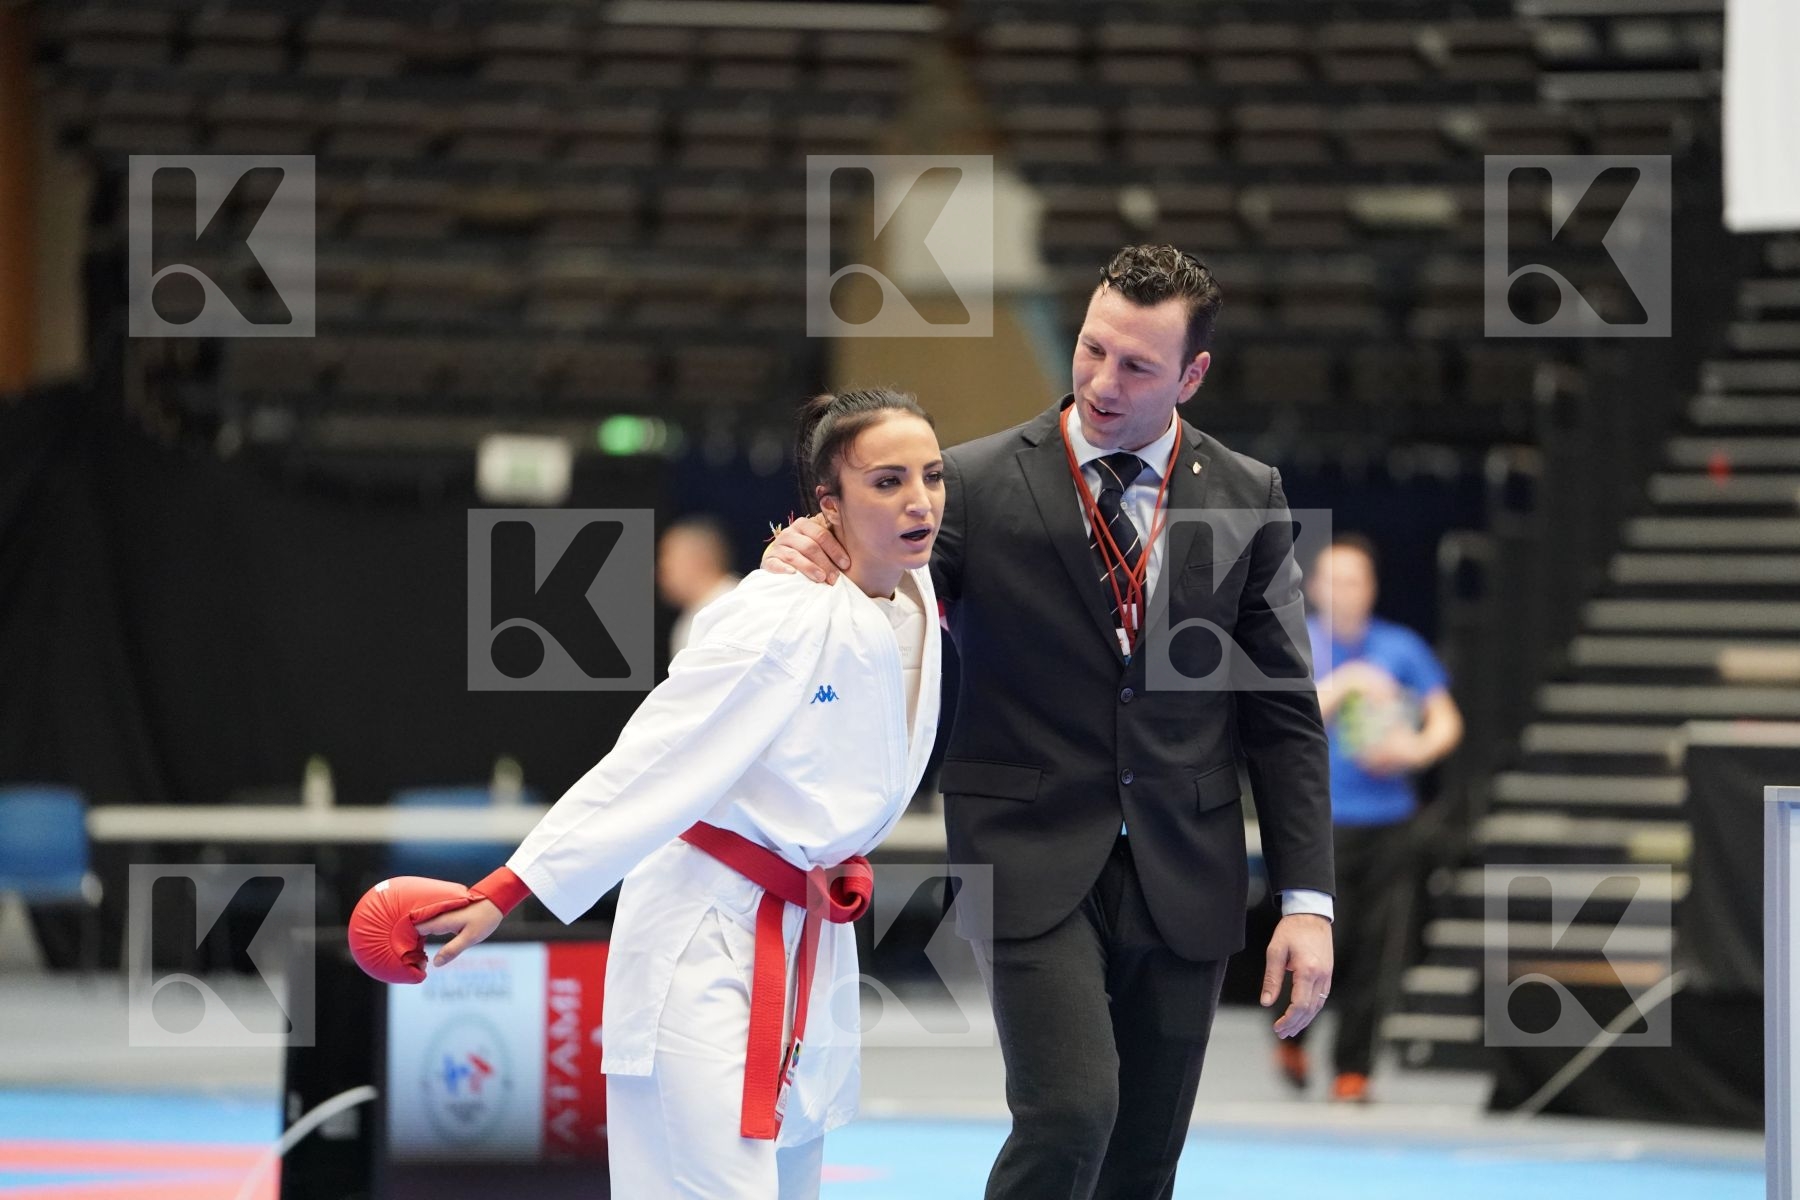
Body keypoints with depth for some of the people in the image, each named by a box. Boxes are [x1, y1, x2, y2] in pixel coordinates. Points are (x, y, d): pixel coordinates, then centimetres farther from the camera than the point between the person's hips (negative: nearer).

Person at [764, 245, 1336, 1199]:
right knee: (1071, 1115, -21)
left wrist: (1307, 901, 0)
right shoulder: (976, 484, -3)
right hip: (1033, 865, -3)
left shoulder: (1248, 500, 5)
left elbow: (1283, 715, 6)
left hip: (1183, 873, 3)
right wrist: (808, 564, -20)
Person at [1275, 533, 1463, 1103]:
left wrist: (1417, 750, -9)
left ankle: (1352, 1070, 7)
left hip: (1387, 821, 2)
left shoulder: (1402, 646, 9)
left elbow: (1446, 722, 11)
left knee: (1376, 953, -3)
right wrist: (1344, 683, -15)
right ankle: (1291, 1036, 18)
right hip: (1320, 819, -2)